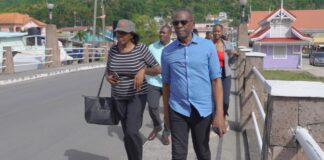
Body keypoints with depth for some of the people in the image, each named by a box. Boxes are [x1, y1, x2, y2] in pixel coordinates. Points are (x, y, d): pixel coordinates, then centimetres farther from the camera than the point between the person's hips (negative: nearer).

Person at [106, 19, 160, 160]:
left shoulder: (141, 49, -14)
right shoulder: (113, 50, -3)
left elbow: (157, 69, -8)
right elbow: (108, 70, 11)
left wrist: (144, 70, -26)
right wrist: (108, 77, -12)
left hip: (137, 95, -4)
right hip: (118, 97, 4)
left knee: (132, 131, -16)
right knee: (127, 133, 12)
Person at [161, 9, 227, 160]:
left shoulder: (208, 46, -4)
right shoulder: (167, 52, 1)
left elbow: (216, 80, -5)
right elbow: (166, 84, 8)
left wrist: (219, 113, -10)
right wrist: (166, 113, 11)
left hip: (203, 110, -1)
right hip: (177, 110, 1)